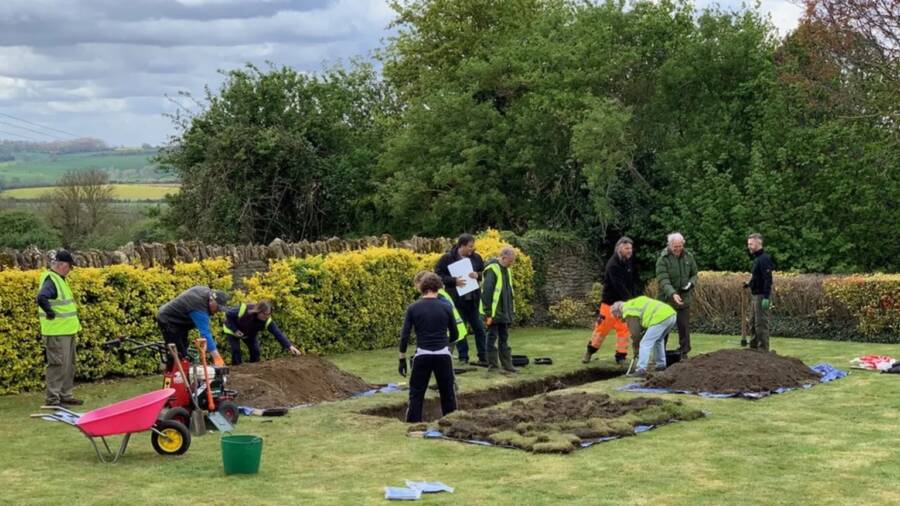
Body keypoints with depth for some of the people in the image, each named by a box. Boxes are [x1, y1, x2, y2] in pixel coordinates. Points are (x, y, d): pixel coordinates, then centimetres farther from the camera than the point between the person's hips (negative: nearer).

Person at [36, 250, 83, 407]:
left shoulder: (60, 279, 15)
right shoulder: (50, 280, -16)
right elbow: (41, 298, -35)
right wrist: (51, 313, -26)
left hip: (68, 330, 10)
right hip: (57, 332, -10)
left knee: (69, 365, 16)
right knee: (57, 365, -6)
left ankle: (66, 395, 25)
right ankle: (52, 399, -1)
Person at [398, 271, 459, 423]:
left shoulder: (413, 308, -2)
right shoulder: (446, 307, -1)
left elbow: (404, 336, -3)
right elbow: (455, 335, 9)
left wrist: (402, 359, 4)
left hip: (422, 356, -1)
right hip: (443, 355, 1)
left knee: (416, 395, 7)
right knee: (448, 394, 13)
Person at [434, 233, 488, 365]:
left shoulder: (476, 258, 5)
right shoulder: (447, 258, -7)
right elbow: (438, 275, -8)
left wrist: (478, 275, -8)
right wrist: (454, 281, -19)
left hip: (474, 299, 3)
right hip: (457, 300, -3)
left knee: (479, 328, 6)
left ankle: (484, 358, 13)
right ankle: (463, 358, 14)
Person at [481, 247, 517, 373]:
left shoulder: (506, 270, 12)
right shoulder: (492, 270, -16)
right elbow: (486, 293, -19)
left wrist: (511, 311, 15)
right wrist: (488, 313, -19)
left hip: (504, 313, 9)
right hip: (493, 313, -9)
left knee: (504, 339, 11)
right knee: (493, 338, -1)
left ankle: (507, 364, 15)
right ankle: (493, 365, 5)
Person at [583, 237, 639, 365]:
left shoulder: (629, 262, 4)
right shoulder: (613, 264, -20)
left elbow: (633, 281, 8)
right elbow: (619, 285, -26)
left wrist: (634, 298, -4)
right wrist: (630, 300, -26)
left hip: (625, 302, 6)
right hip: (610, 301, -6)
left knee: (623, 329, 3)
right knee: (602, 327, 1)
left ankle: (621, 355, 9)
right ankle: (590, 351, 18)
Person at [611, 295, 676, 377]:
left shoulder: (628, 311, 3)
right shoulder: (636, 302, 30)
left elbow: (634, 331, 3)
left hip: (660, 318, -10)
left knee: (645, 344, -5)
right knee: (658, 340, 28)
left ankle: (641, 369, -10)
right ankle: (661, 364, 32)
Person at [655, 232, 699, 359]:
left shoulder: (688, 256, 3)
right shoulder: (663, 259, -12)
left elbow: (694, 274, 15)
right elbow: (663, 280, -21)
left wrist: (691, 283, -8)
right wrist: (672, 294, -36)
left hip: (685, 298, 3)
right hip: (667, 299, -3)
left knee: (684, 327, 6)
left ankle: (684, 352, 15)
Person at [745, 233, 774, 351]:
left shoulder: (764, 259, -16)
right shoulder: (757, 258, 15)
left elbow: (767, 279, -23)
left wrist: (766, 298, -27)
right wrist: (749, 283, 9)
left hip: (761, 296, -11)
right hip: (755, 296, 11)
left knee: (761, 324, -7)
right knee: (753, 323, 16)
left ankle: (763, 349, -3)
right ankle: (753, 347, 23)